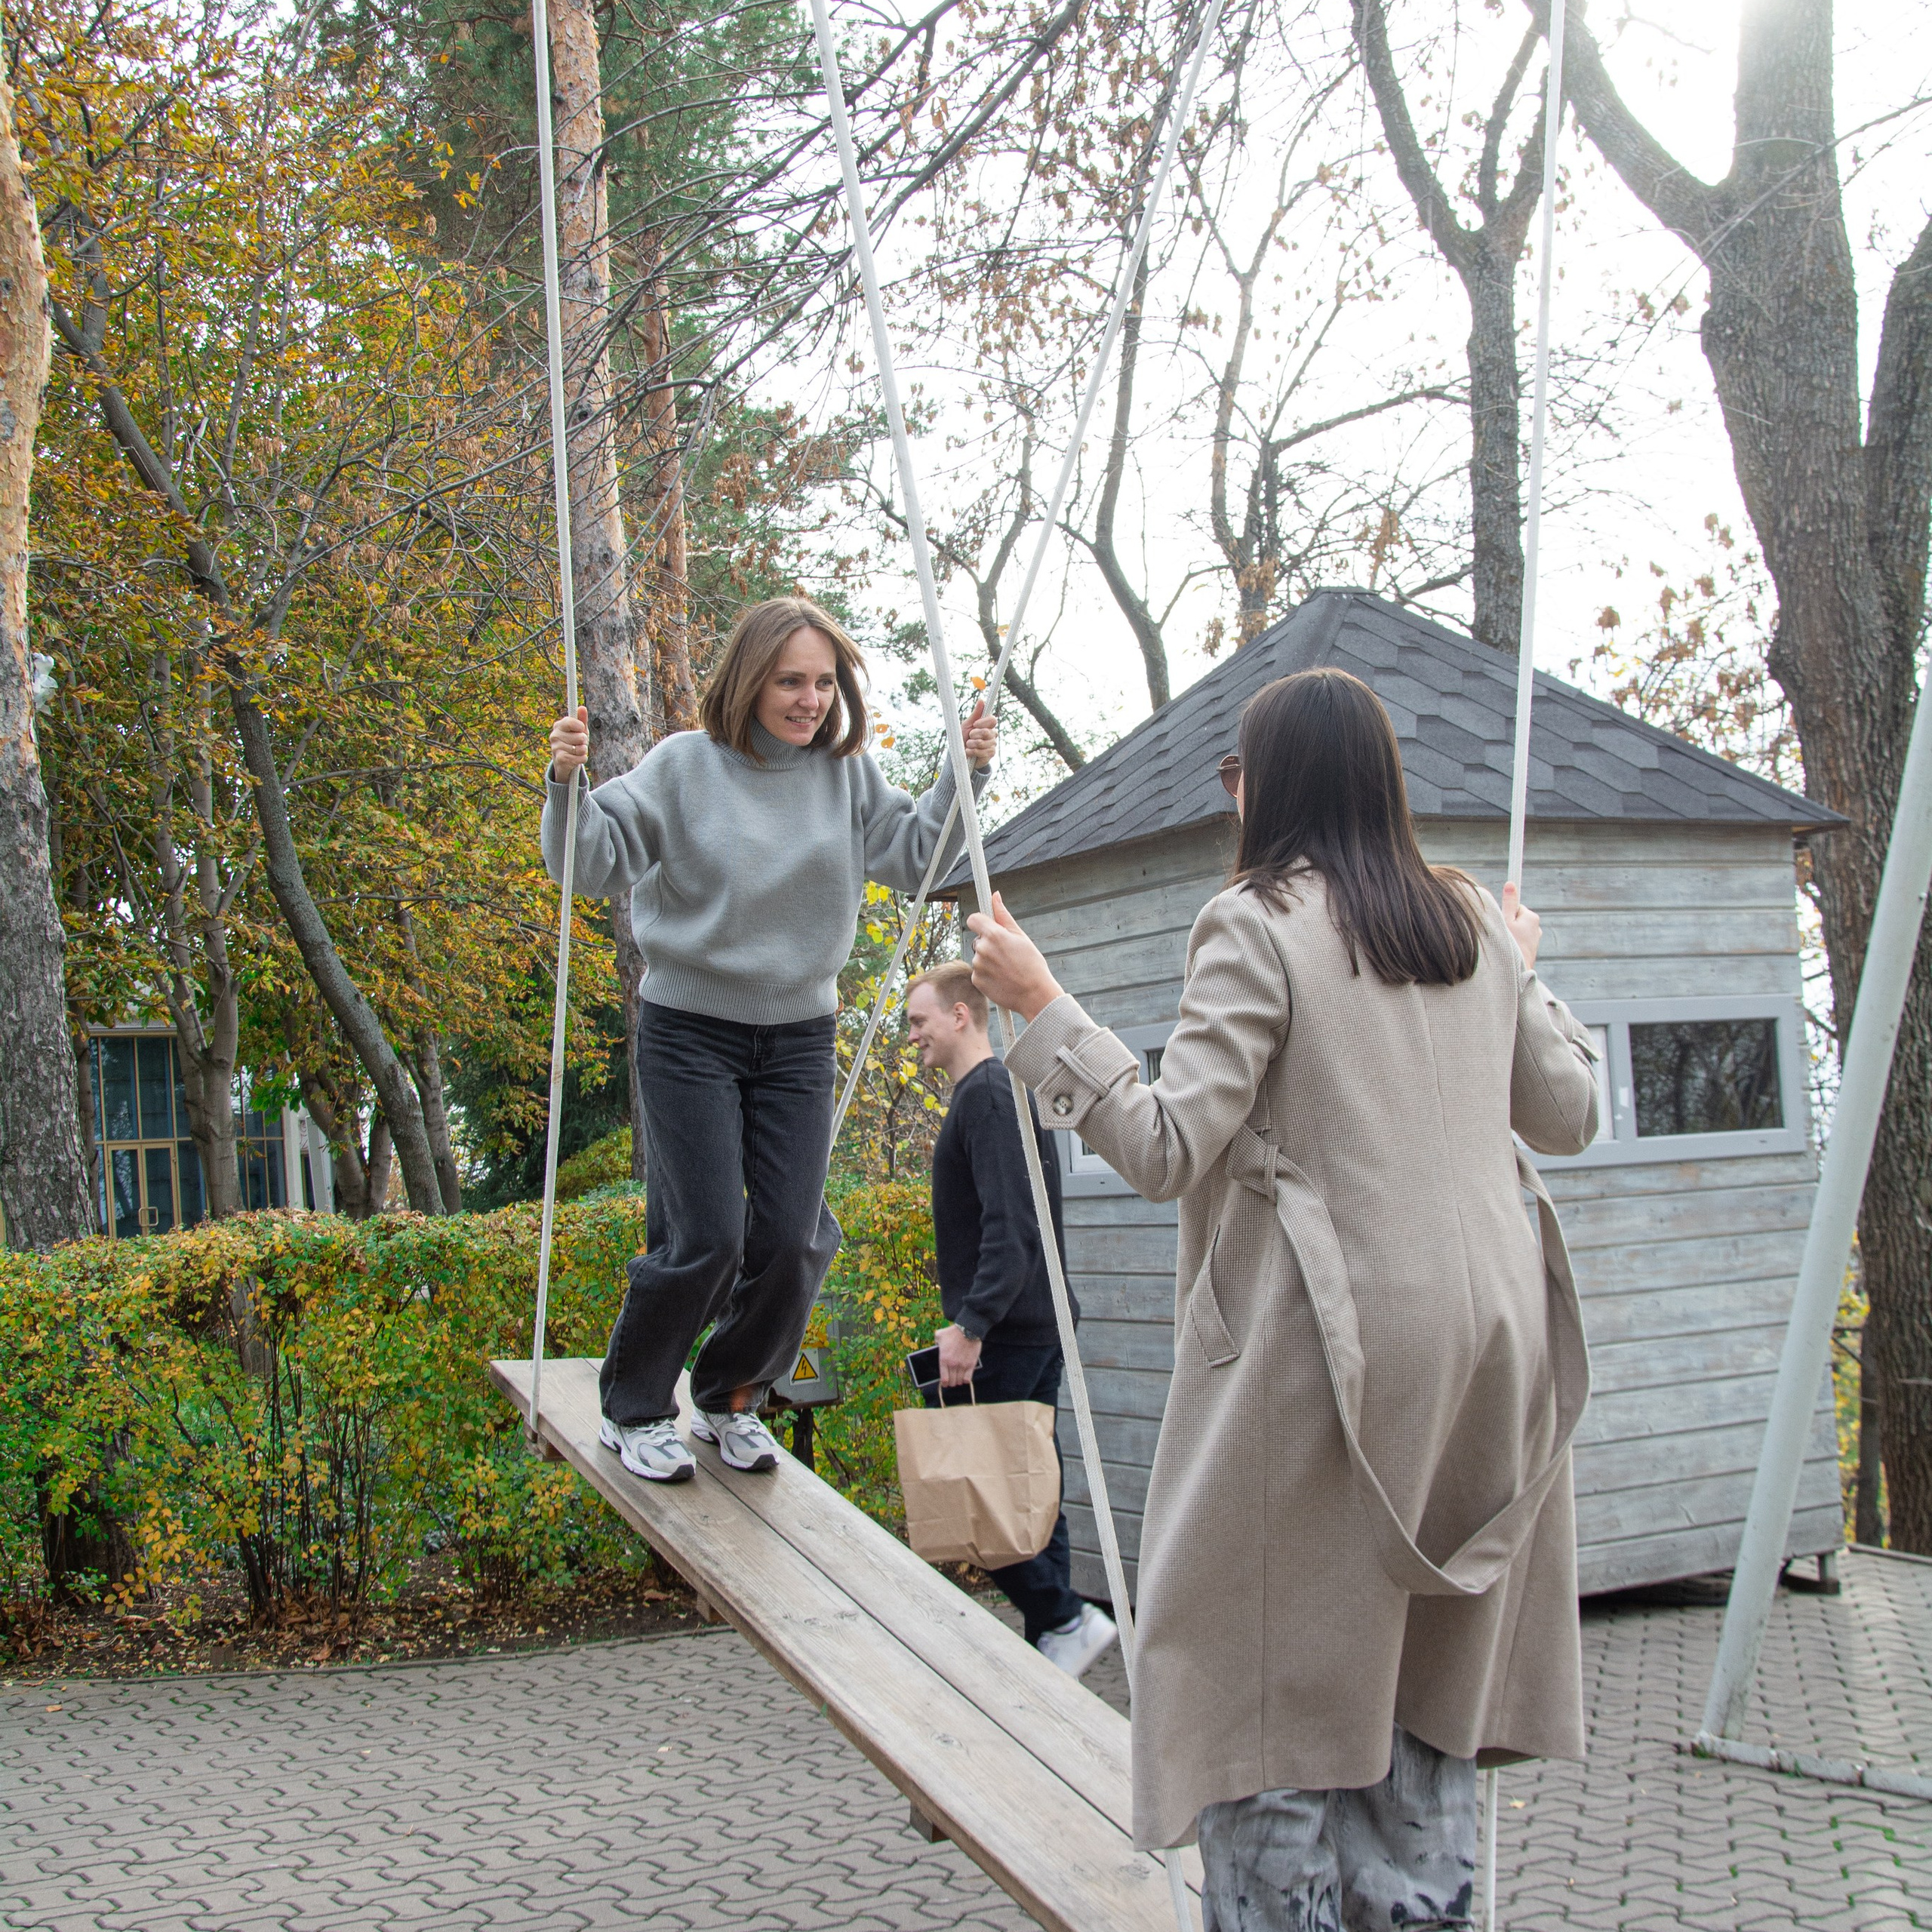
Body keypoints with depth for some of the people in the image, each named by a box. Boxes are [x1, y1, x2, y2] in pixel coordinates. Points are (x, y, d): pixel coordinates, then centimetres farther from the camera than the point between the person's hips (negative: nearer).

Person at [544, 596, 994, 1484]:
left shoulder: (846, 774, 3)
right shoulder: (685, 766, -8)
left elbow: (912, 852, 8)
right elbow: (595, 861, -9)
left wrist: (963, 775, -4)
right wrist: (568, 785, -28)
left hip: (799, 1036, 4)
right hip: (690, 1033, -4)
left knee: (792, 1239, 0)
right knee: (705, 1239, -7)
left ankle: (731, 1401, 26)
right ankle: (632, 1409, 16)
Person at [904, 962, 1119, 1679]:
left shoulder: (987, 1095, -13)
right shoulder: (1000, 1091, 19)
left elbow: (1010, 1226, -23)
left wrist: (970, 1325, -26)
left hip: (1010, 1330, -10)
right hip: (1035, 1325, 10)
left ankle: (1063, 1617, -5)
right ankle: (1053, 1643, 15)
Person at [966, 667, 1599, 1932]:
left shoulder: (1257, 924, -8)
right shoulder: (1476, 927, 10)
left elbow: (1171, 1150, -13)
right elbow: (1571, 1118, 18)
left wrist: (1041, 1008, -8)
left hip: (1327, 1349, -6)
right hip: (1486, 1337, 7)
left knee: (1271, 1674, 4)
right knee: (1420, 1662, 17)